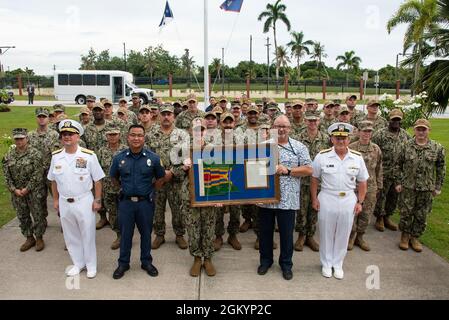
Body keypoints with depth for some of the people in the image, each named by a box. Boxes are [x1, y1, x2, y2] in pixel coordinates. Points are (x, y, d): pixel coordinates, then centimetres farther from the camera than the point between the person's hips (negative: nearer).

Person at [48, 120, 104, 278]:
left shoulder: (89, 155, -12)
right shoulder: (56, 156, 0)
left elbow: (97, 180, -6)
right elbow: (54, 180, 11)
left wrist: (97, 200, -7)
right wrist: (55, 200, 10)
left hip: (84, 201, -4)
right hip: (64, 202, 4)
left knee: (88, 234, 8)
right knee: (70, 235, 16)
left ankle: (91, 265, 26)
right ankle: (78, 263, 35)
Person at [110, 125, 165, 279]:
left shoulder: (153, 158, -7)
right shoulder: (119, 158, -4)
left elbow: (160, 178, 6)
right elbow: (114, 177, 13)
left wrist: (149, 190, 3)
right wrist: (125, 188, 8)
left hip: (145, 202, 0)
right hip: (126, 202, 1)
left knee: (146, 233, 12)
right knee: (125, 233, 12)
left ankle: (146, 262, 30)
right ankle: (123, 263, 29)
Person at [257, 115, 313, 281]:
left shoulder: (299, 147, 2)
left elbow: (308, 170, -3)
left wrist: (287, 170, -14)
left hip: (287, 199, -1)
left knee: (286, 234, 9)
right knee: (265, 231, 14)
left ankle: (286, 264, 28)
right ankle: (265, 260, 33)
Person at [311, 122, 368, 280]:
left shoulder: (357, 158, -2)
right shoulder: (322, 156, -7)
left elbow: (362, 182, 6)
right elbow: (314, 179, 0)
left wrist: (360, 202, 3)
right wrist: (314, 199, -3)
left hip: (348, 201, 2)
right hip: (327, 200, -1)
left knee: (343, 234, 13)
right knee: (326, 233, 11)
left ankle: (338, 264, 32)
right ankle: (326, 263, 30)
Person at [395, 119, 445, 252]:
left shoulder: (437, 148, -3)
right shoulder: (406, 146, -2)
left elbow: (441, 169, 3)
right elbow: (399, 165, 5)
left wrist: (438, 187, 2)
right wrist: (398, 182, 1)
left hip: (427, 189, 0)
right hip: (407, 187, 0)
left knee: (422, 216, 10)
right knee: (406, 213, 7)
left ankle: (415, 237, 27)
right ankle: (405, 235, 26)